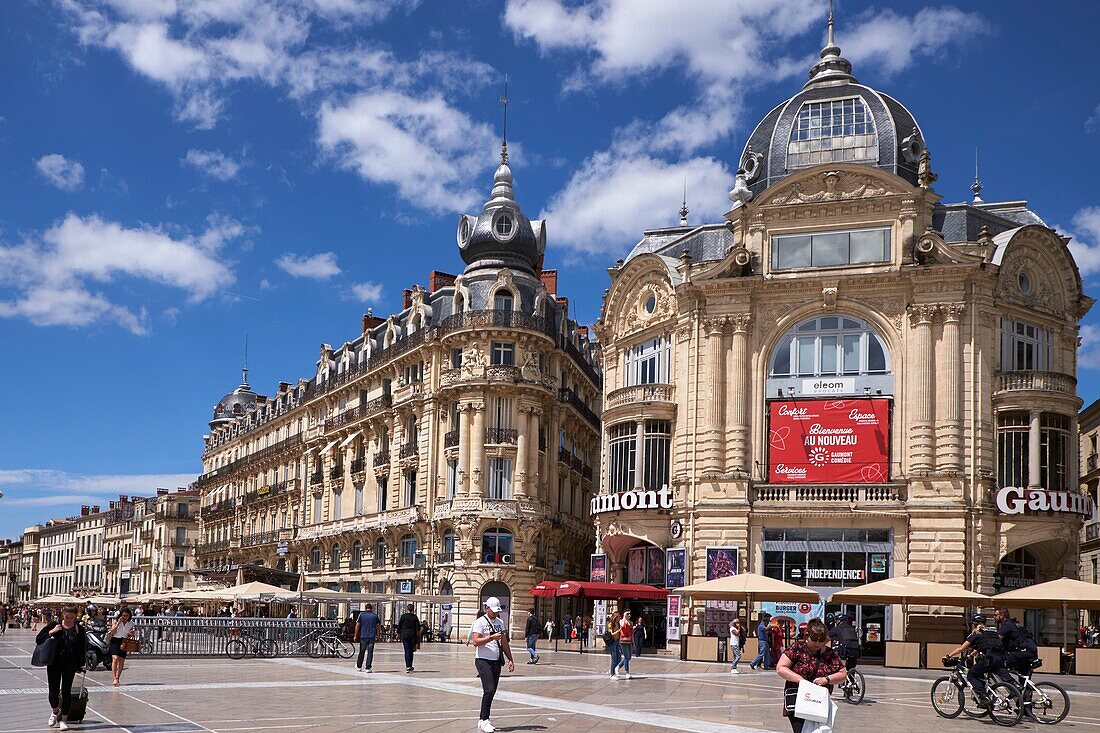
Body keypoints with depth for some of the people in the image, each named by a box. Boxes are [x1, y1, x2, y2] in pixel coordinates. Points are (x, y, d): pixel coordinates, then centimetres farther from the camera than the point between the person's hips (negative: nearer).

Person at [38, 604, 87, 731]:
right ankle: (55, 712, 29)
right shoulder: (54, 625, -2)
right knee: (53, 691, -2)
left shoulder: (79, 629, 0)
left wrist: (80, 665, 1)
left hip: (70, 665, 0)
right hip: (54, 663, 0)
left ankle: (64, 719, 15)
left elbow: (82, 649, 5)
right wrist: (52, 632, -18)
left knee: (66, 691, 3)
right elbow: (38, 639, -4)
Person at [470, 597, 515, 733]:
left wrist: (510, 660, 14)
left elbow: (504, 643, 20)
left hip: (496, 662, 7)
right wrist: (491, 638, -23)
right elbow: (475, 642, -16)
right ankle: (484, 720, -10)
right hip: (483, 661, -7)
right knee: (489, 690, -16)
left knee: (491, 691, 7)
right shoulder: (480, 622, -6)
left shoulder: (500, 622, 15)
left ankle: (482, 719, 15)